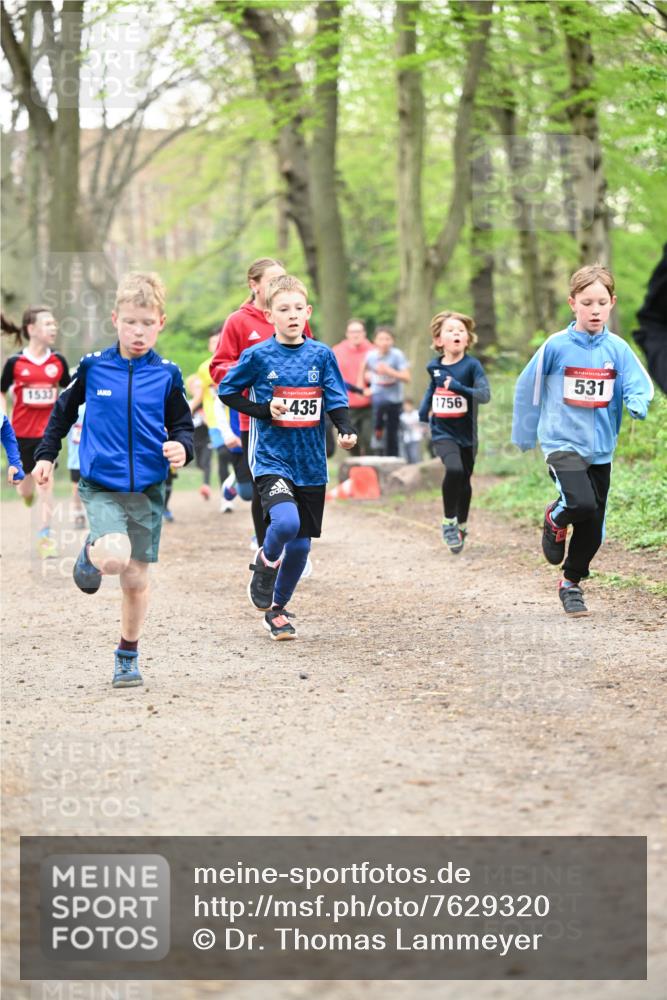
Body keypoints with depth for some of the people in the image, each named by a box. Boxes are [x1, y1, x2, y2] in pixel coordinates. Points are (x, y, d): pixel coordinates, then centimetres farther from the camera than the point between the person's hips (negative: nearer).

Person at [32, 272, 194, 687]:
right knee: (115, 558, -25)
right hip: (101, 485, -1)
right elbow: (64, 410, 13)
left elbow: (183, 425, 6)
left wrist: (182, 447, -15)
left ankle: (128, 655, 27)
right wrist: (46, 454, 12)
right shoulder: (93, 367, -2)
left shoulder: (167, 375, -2)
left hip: (148, 488, 2)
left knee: (136, 578, 8)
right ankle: (91, 552, 12)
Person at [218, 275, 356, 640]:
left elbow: (337, 400, 2)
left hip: (311, 464, 3)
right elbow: (226, 390, 6)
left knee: (300, 543, 8)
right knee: (286, 521, -27)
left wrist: (346, 430, -17)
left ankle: (276, 609, 27)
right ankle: (264, 567, 5)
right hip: (272, 459, -3)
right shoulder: (259, 356, -5)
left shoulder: (321, 355, 2)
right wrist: (263, 411, -8)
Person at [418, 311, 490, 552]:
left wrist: (459, 388, -35)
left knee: (464, 481, 13)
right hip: (442, 433, 0)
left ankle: (461, 526, 37)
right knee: (454, 469, -25)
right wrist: (424, 409, 12)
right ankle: (448, 523, -10)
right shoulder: (434, 366, 0)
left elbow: (485, 395, -22)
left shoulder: (472, 365, -10)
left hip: (466, 433, 0)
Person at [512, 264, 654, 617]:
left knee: (593, 530, 7)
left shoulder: (617, 348, -1)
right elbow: (527, 387, 2)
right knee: (581, 504, -27)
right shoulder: (556, 346, -7)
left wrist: (638, 403, -25)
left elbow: (639, 384, -1)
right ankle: (555, 520, 8)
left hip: (600, 448, 4)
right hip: (562, 442, -4)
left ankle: (571, 583, 31)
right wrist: (524, 435, 8)